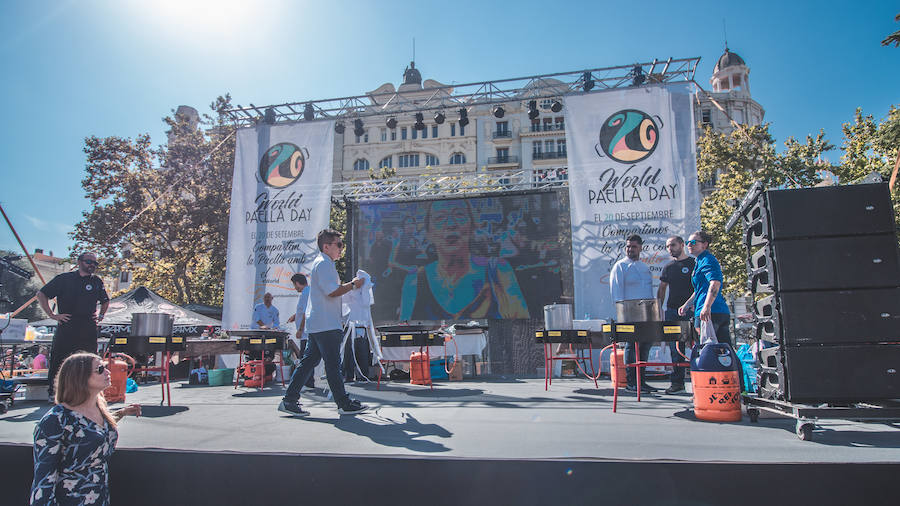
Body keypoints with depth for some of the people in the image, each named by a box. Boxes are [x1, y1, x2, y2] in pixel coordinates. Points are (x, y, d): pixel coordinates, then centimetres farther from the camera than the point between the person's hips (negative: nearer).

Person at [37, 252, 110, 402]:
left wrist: (101, 315, 14)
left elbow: (105, 301, 29)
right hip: (66, 328, -3)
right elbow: (41, 295, 5)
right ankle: (54, 393, 13)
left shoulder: (97, 282, 13)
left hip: (89, 330, 3)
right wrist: (52, 315, -3)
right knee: (59, 361, 1)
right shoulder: (64, 279, 2)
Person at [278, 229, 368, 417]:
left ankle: (289, 401, 14)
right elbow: (333, 292, -21)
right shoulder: (323, 264, -12)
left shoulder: (323, 263, 22)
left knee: (309, 361, 11)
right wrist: (352, 284, -8)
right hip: (325, 324, -11)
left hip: (318, 324, 11)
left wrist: (350, 284, 18)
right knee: (333, 364, -4)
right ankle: (344, 404, 4)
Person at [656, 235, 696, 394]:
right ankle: (677, 382, 11)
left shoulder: (693, 263, 1)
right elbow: (662, 289, 19)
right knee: (675, 348, 5)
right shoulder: (668, 267, 15)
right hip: (672, 311, 5)